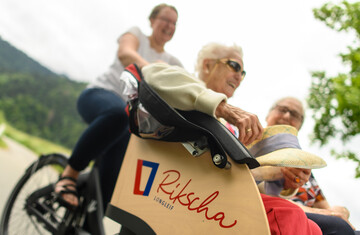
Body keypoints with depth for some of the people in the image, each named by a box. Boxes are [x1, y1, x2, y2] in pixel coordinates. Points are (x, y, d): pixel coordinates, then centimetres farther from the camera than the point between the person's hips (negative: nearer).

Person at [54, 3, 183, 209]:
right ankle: (70, 173, -27)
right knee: (119, 113, -40)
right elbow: (125, 54, -13)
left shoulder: (172, 62, 21)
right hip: (100, 94, -5)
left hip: (134, 113, 5)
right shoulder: (136, 34, 11)